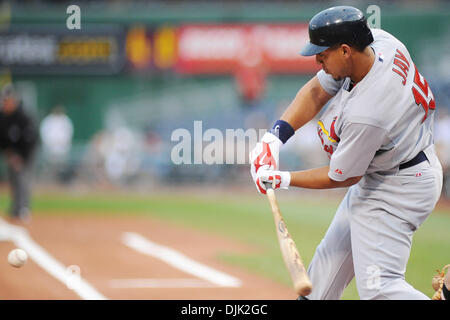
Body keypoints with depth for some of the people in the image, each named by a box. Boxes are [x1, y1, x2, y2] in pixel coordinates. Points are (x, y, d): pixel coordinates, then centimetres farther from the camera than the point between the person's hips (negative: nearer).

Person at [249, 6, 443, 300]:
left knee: (378, 286, -17)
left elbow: (341, 177, -18)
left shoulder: (366, 115, -34)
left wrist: (283, 180, -6)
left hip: (398, 188, -10)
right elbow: (317, 90, 2)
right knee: (331, 254, 22)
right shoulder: (378, 41, -11)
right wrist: (276, 135, -8)